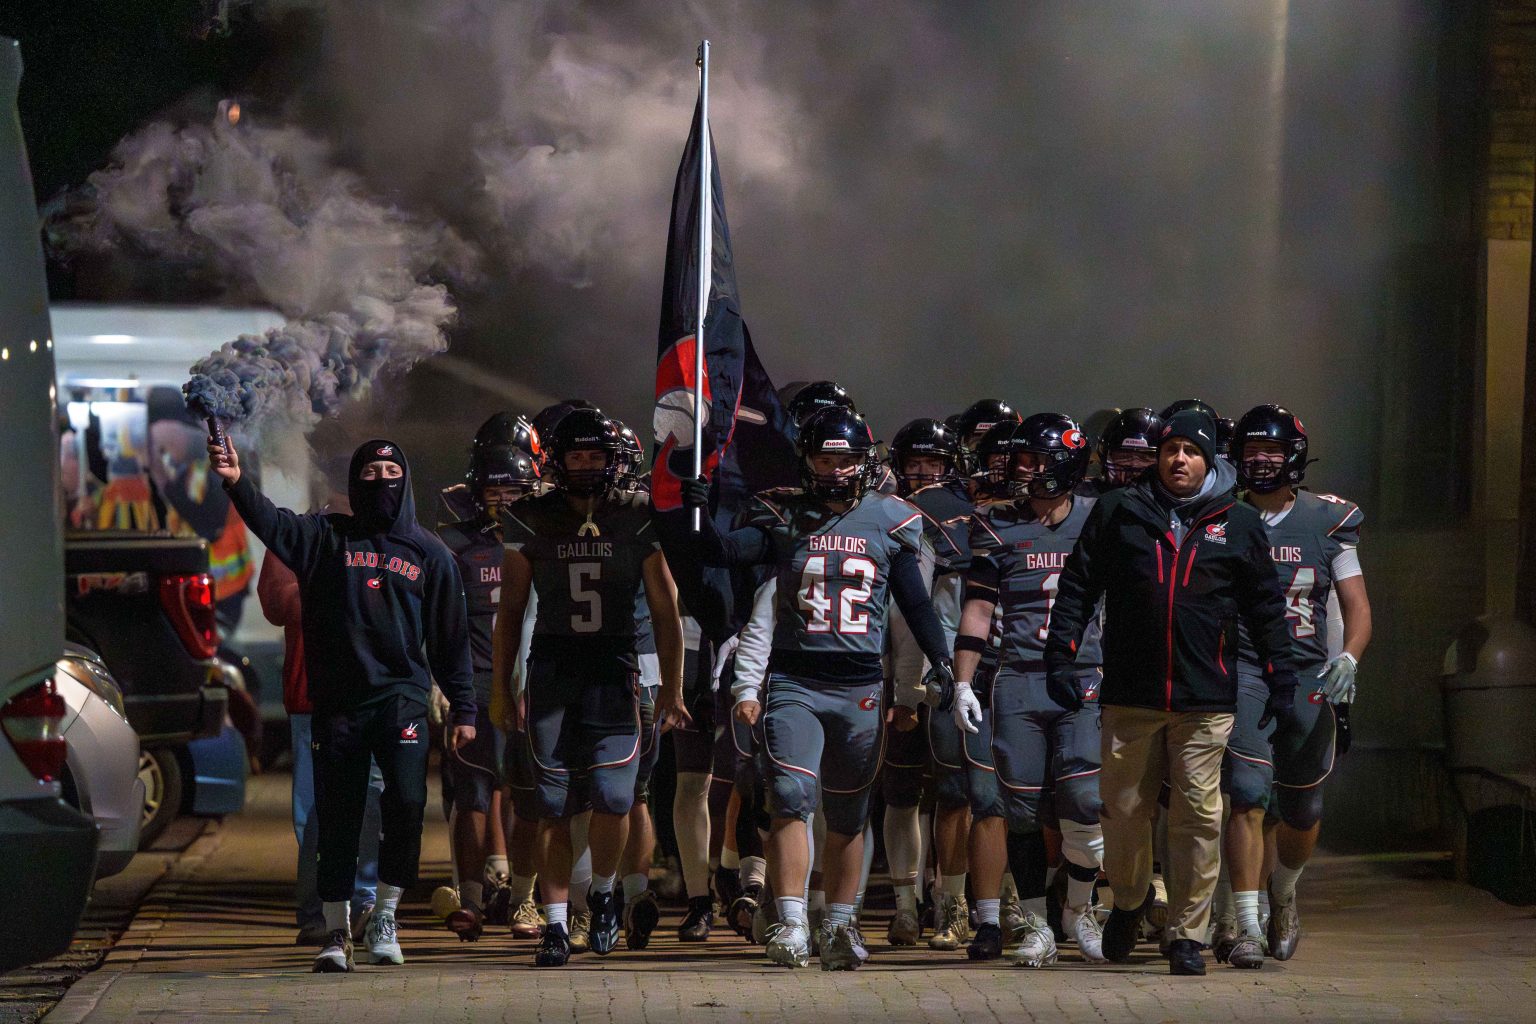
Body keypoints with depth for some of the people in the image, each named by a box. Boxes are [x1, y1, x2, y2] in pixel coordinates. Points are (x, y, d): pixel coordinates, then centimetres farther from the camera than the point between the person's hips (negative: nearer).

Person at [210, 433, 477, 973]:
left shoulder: (429, 554, 12)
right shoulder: (327, 537, 8)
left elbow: (450, 638, 13)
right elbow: (273, 523, -10)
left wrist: (464, 709, 9)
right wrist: (237, 483, -29)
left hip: (402, 700, 0)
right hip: (338, 704, 0)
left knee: (406, 803, -17)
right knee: (337, 819, 3)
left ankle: (385, 918, 0)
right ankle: (337, 933, 15)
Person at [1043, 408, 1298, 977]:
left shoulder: (1239, 524, 9)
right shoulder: (1119, 512, 7)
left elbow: (1266, 608, 15)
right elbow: (1077, 587, 9)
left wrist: (1280, 680, 11)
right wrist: (1061, 657, 2)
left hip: (1205, 700, 0)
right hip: (1129, 698, 0)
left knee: (1199, 817, -4)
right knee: (1124, 811, 6)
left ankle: (1187, 932, 5)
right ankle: (1128, 903, 31)